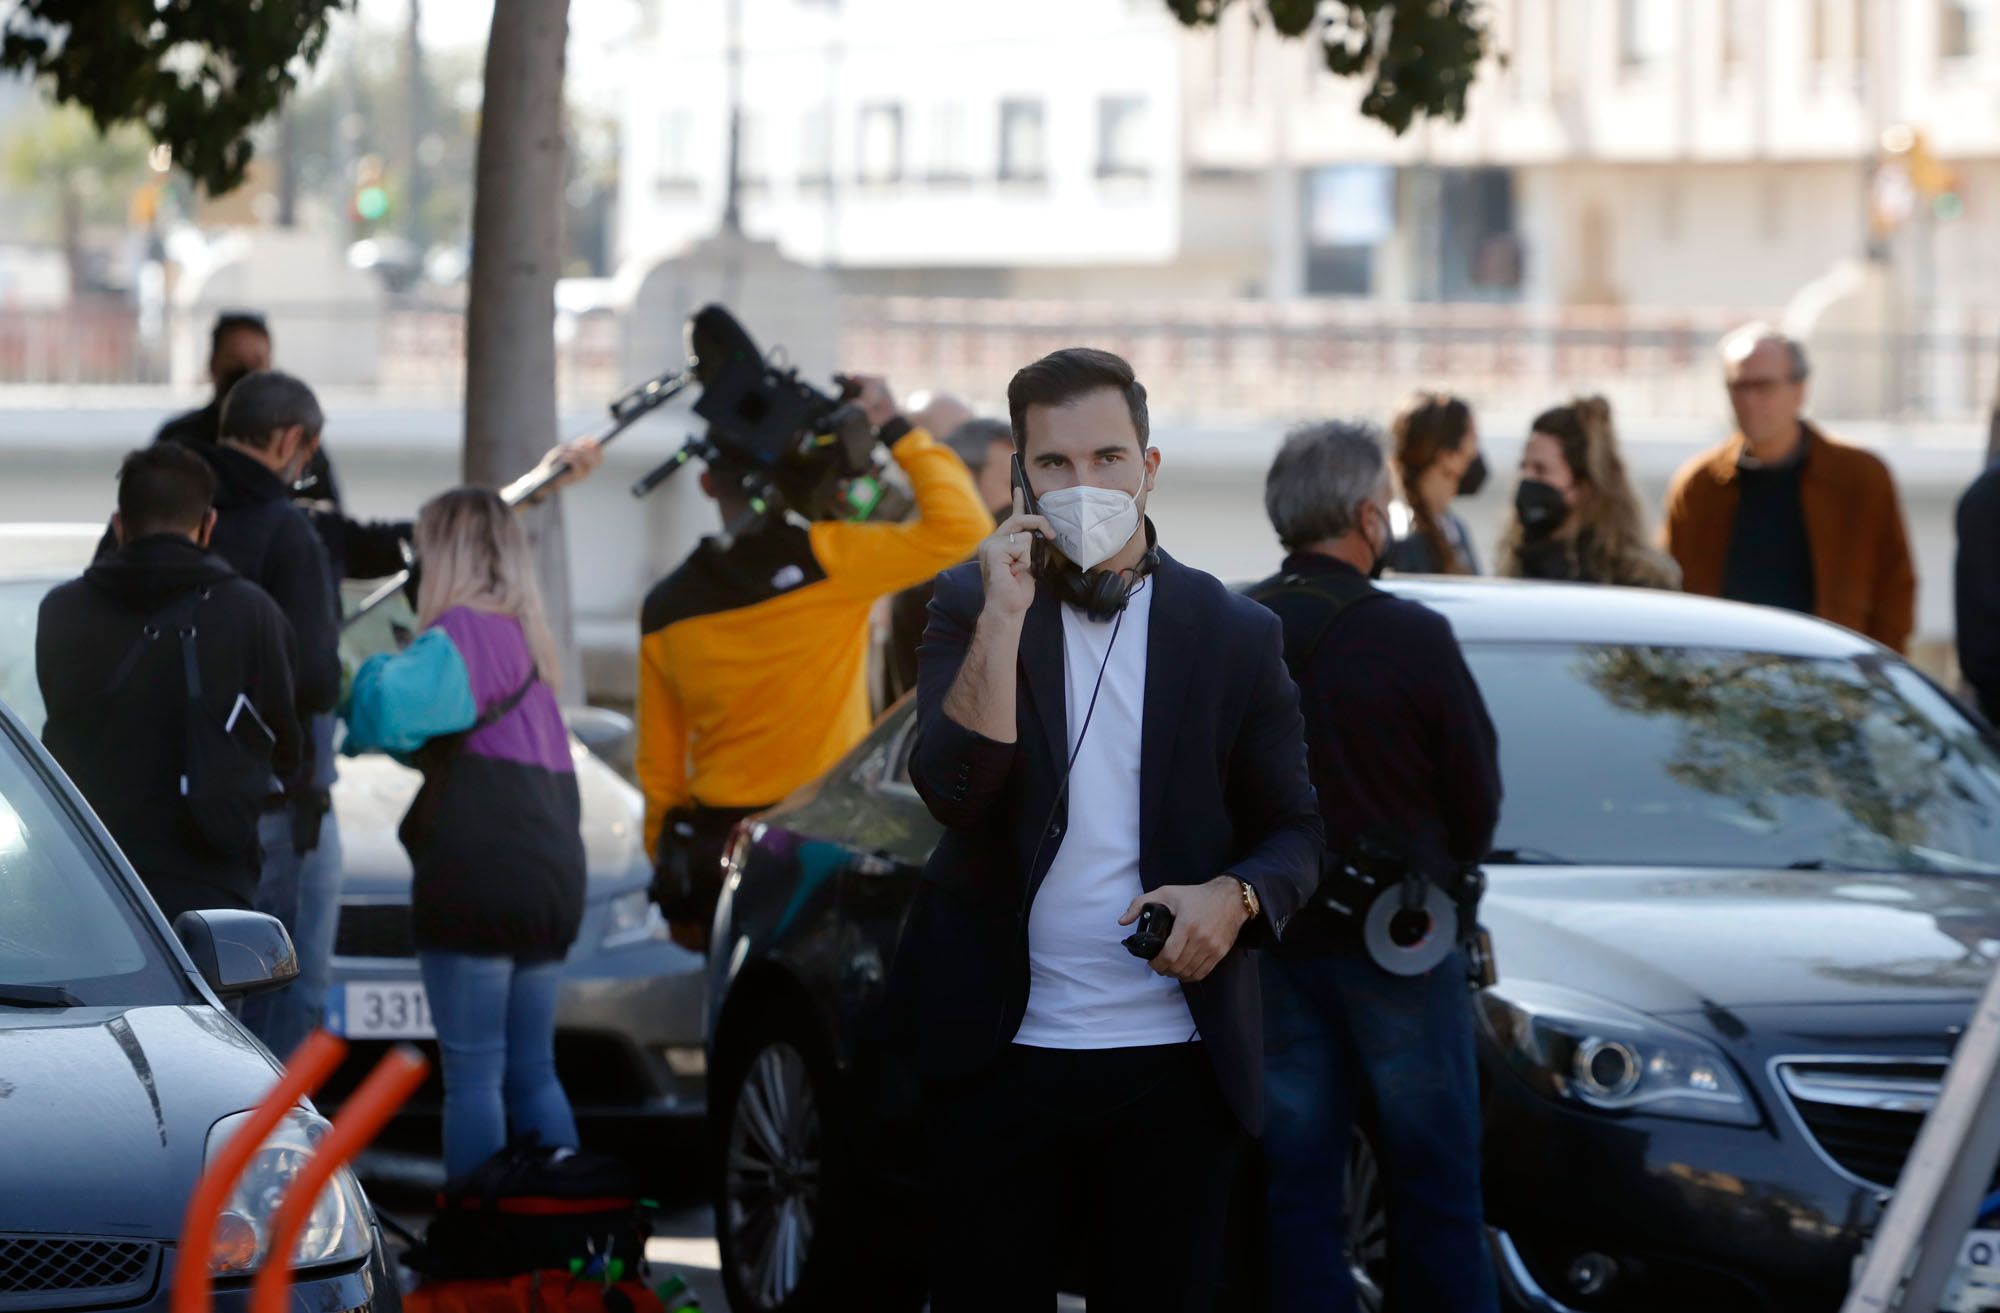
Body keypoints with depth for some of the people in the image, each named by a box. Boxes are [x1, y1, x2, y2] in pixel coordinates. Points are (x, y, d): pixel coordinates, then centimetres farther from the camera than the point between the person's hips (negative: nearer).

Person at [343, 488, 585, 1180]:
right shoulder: (527, 639, 20)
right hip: (550, 874, 9)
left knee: (472, 1073, -8)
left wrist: (377, 668, -3)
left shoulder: (461, 636, -9)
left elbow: (389, 712, -23)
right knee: (532, 1073, 13)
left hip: (478, 875, -9)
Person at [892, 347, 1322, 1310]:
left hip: (1174, 1062, 0)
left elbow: (1294, 831, 8)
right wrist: (1005, 615, -18)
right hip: (1001, 1047, 0)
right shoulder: (969, 605, 3)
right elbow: (954, 792, -11)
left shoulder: (1234, 633, 4)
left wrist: (1233, 898, -13)